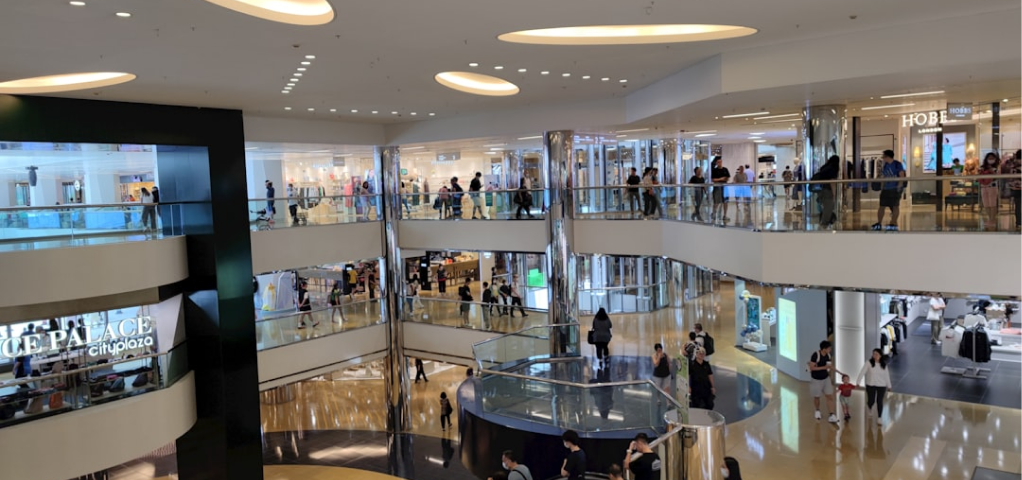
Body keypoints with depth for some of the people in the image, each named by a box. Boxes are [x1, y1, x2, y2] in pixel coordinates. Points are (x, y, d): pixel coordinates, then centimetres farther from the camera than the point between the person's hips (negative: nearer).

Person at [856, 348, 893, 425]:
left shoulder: (884, 364, 2)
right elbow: (862, 372, -11)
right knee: (871, 401, 2)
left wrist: (889, 386, 14)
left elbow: (886, 375, 11)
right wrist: (858, 382, -19)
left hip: (881, 386, 2)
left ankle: (879, 418, 16)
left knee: (880, 401, 1)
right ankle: (869, 407, 39)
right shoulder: (868, 363, -8)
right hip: (871, 385, -2)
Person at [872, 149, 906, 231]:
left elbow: (902, 176, -10)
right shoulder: (885, 165, 12)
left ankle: (894, 224, 1)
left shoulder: (897, 164, -6)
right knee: (882, 206, 2)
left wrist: (899, 185, -19)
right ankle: (879, 224, 6)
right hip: (886, 188, 6)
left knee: (895, 206, -2)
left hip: (895, 188, -6)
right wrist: (882, 188, 11)